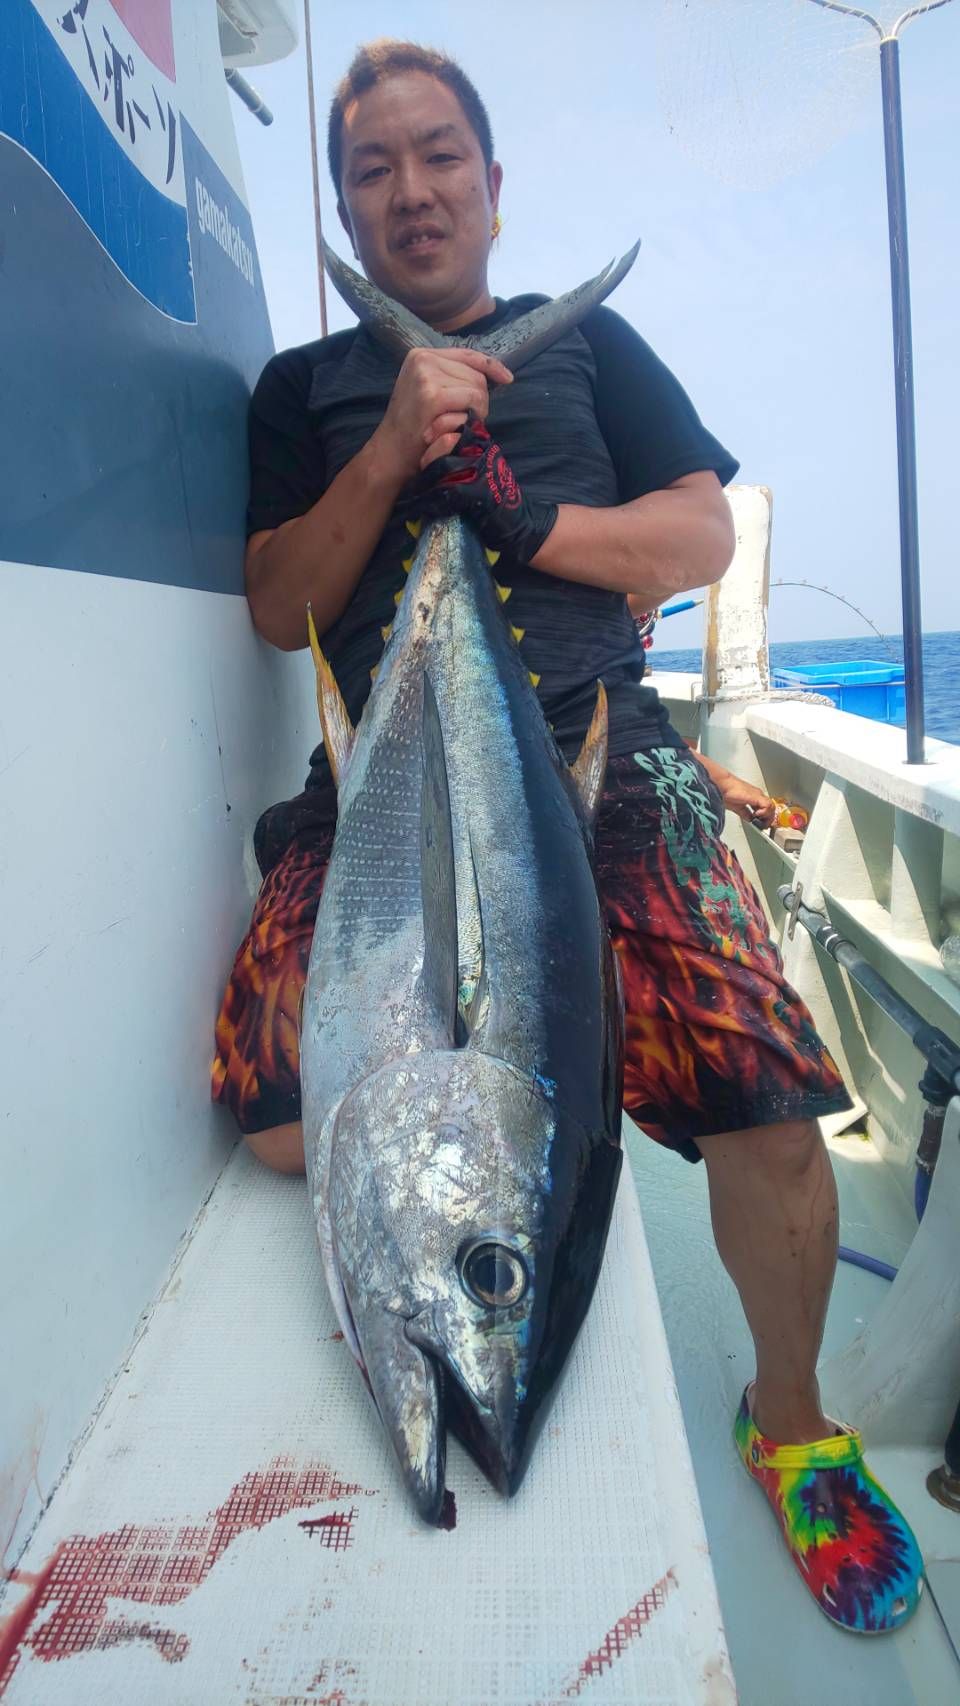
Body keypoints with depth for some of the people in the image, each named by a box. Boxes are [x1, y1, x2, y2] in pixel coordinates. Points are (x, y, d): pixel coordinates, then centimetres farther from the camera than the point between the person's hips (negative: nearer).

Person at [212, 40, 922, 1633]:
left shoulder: (590, 341, 20)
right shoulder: (304, 388, 20)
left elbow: (703, 536, 10)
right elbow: (279, 609, 9)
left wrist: (511, 510, -4)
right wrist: (394, 450, -4)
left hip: (597, 752, 0)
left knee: (768, 1118, -19)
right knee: (286, 1119, -22)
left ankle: (791, 1419, 12)